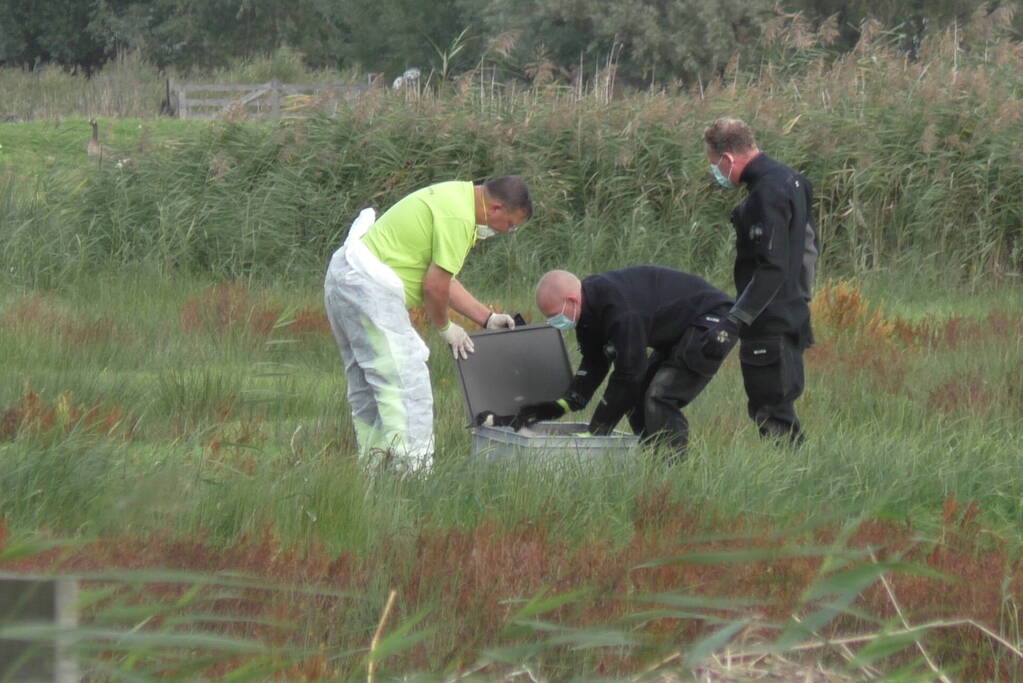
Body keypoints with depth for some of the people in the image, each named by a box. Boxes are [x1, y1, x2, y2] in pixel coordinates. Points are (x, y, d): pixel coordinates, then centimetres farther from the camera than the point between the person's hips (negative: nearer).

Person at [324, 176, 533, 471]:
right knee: (407, 385, -12)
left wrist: (487, 318, 22)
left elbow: (441, 277, 24)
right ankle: (412, 469, -15)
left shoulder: (456, 196, 19)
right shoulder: (459, 218, -15)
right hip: (369, 286, -11)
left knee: (367, 387, 13)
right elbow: (434, 285, -15)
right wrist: (445, 328, 2)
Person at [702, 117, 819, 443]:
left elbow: (771, 269, -24)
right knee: (767, 408, 14)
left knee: (772, 414, -7)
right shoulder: (790, 180, 12)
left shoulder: (767, 194, -19)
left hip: (771, 327, -10)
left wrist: (736, 319, -24)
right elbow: (809, 245, 21)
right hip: (791, 315, 10)